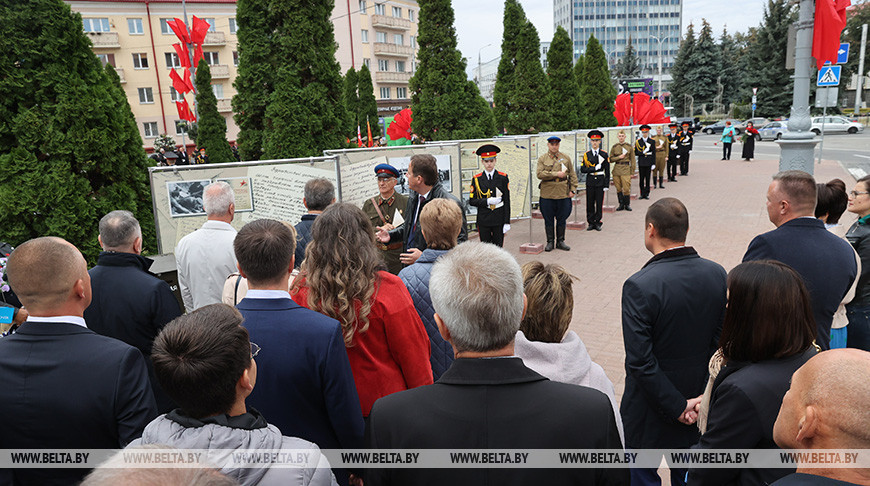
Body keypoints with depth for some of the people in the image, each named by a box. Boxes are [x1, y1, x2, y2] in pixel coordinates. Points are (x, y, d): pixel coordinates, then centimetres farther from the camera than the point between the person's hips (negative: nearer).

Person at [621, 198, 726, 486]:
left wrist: (679, 407, -15)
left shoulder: (639, 286, -25)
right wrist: (703, 397, -3)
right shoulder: (717, 275, -7)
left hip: (650, 409, -5)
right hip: (699, 400, 5)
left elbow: (640, 362, -25)